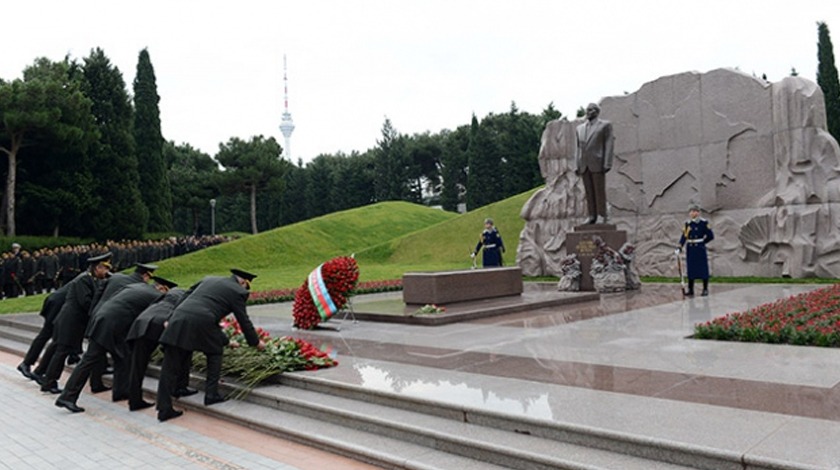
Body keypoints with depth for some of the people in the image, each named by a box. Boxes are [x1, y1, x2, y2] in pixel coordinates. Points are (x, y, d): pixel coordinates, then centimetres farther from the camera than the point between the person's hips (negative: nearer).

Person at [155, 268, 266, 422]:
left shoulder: (209, 279, 28)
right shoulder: (237, 291, 10)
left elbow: (186, 296, 25)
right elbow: (244, 321, 12)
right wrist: (256, 342, 25)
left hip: (178, 319, 6)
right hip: (202, 323, -5)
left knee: (170, 368, 8)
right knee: (215, 352, 22)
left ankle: (164, 409, 10)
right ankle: (211, 394, 19)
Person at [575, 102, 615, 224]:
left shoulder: (605, 125, 2)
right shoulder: (580, 128, 17)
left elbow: (609, 144, -5)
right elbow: (578, 148, 15)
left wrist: (607, 164, -14)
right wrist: (576, 166, 5)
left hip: (598, 163, -5)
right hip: (584, 165, 5)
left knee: (600, 190, -6)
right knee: (589, 191, 3)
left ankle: (602, 217, -3)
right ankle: (592, 217, 4)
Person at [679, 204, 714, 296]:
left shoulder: (704, 223, -4)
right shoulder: (687, 223, 6)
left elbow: (711, 236, -2)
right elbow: (684, 236, 1)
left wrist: (702, 242, -1)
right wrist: (680, 246, -9)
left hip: (700, 249, -3)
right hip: (690, 249, 3)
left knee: (703, 269, 2)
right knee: (690, 269, 6)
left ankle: (705, 289, 11)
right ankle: (690, 290, 12)